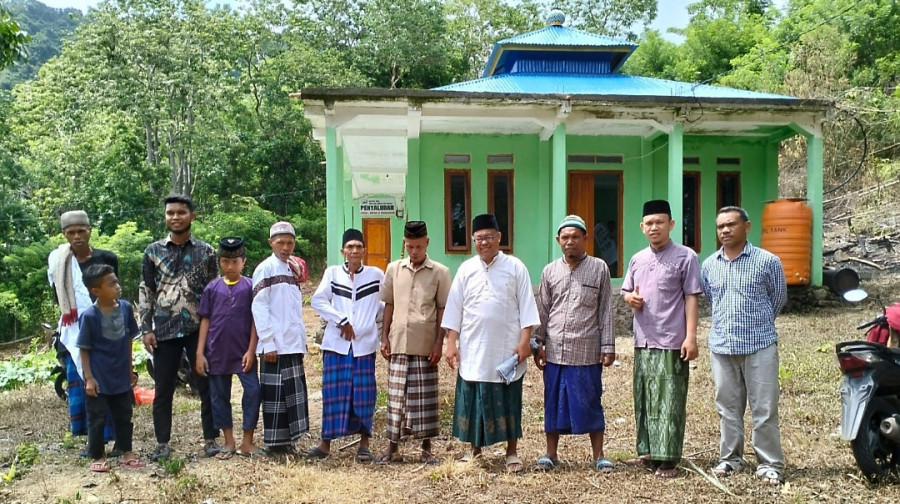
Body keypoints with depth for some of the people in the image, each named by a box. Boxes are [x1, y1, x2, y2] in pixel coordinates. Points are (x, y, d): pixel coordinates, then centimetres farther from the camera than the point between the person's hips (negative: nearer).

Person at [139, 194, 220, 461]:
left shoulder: (206, 251, 2)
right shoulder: (153, 251, 4)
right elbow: (146, 292, 6)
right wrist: (146, 329, -1)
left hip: (199, 328, -1)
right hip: (165, 330, 1)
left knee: (206, 385, 4)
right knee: (163, 389, 7)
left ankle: (210, 439, 14)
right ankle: (162, 442, 18)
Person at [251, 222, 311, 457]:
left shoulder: (293, 269, 15)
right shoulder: (266, 268, -7)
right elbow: (259, 307, -12)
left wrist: (302, 339, 14)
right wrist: (268, 343, -16)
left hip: (293, 343, 7)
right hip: (276, 344, -7)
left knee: (294, 392, 10)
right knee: (275, 394, -1)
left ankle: (286, 441, 19)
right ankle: (275, 444, 9)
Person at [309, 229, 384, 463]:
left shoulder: (376, 275, 5)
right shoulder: (332, 273, 5)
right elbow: (318, 300, -2)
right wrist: (341, 320, -9)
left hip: (364, 343, 0)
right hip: (336, 343, 0)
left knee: (364, 393, 1)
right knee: (333, 392, 1)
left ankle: (364, 444, 11)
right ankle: (326, 442, 9)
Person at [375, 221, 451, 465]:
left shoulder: (440, 272, -2)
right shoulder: (394, 269, 6)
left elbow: (443, 310, -1)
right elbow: (389, 305, 11)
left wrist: (439, 343, -5)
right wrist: (384, 337, 6)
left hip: (425, 345, -2)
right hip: (398, 343, 2)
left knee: (425, 396, 5)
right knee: (396, 394, 7)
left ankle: (426, 448, 15)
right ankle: (392, 444, 18)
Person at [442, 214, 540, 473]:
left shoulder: (515, 267, -1)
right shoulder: (466, 269, 5)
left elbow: (526, 307, -3)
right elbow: (454, 308, 5)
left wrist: (525, 341, -9)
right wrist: (451, 343, 0)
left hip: (507, 349, -2)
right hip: (473, 350, 2)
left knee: (509, 401, 6)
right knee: (473, 401, 8)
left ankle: (512, 452, 18)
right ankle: (475, 448, 23)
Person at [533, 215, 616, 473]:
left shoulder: (599, 268, 2)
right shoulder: (550, 271, 8)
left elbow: (606, 311, 2)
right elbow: (542, 311, 12)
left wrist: (608, 347, -2)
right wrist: (538, 344, 7)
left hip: (587, 352, -2)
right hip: (555, 352, 2)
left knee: (590, 403, 4)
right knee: (554, 403, 9)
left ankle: (598, 455, 16)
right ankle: (551, 453, 20)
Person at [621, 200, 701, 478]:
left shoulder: (686, 257, -4)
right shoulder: (637, 259, 12)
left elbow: (691, 298, -7)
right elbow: (626, 291, 22)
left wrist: (691, 336, -12)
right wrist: (630, 298, -3)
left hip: (672, 342, -6)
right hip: (643, 341, 6)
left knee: (668, 403, -4)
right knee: (643, 400, 12)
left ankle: (667, 460, 3)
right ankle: (648, 452, 23)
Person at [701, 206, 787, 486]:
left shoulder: (768, 261, -4)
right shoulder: (709, 265, 7)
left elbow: (778, 298, 8)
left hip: (759, 346, -4)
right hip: (721, 347, 4)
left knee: (764, 409, 0)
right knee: (727, 407, 12)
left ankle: (770, 464, 10)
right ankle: (730, 458, 24)